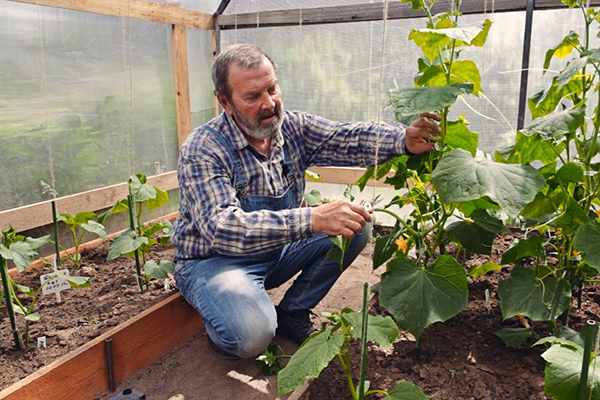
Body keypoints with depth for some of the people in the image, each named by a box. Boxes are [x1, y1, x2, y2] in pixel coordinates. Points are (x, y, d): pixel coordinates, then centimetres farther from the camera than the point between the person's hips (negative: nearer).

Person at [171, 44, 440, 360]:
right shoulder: (203, 150, -22)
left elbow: (349, 139, -15)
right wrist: (312, 219, -45)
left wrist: (405, 140, -37)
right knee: (252, 334, -34)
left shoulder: (292, 127, -4)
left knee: (354, 226, -7)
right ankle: (224, 335, 6)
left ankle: (292, 313, 5)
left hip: (276, 250, 6)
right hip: (215, 260, -6)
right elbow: (222, 229, -34)